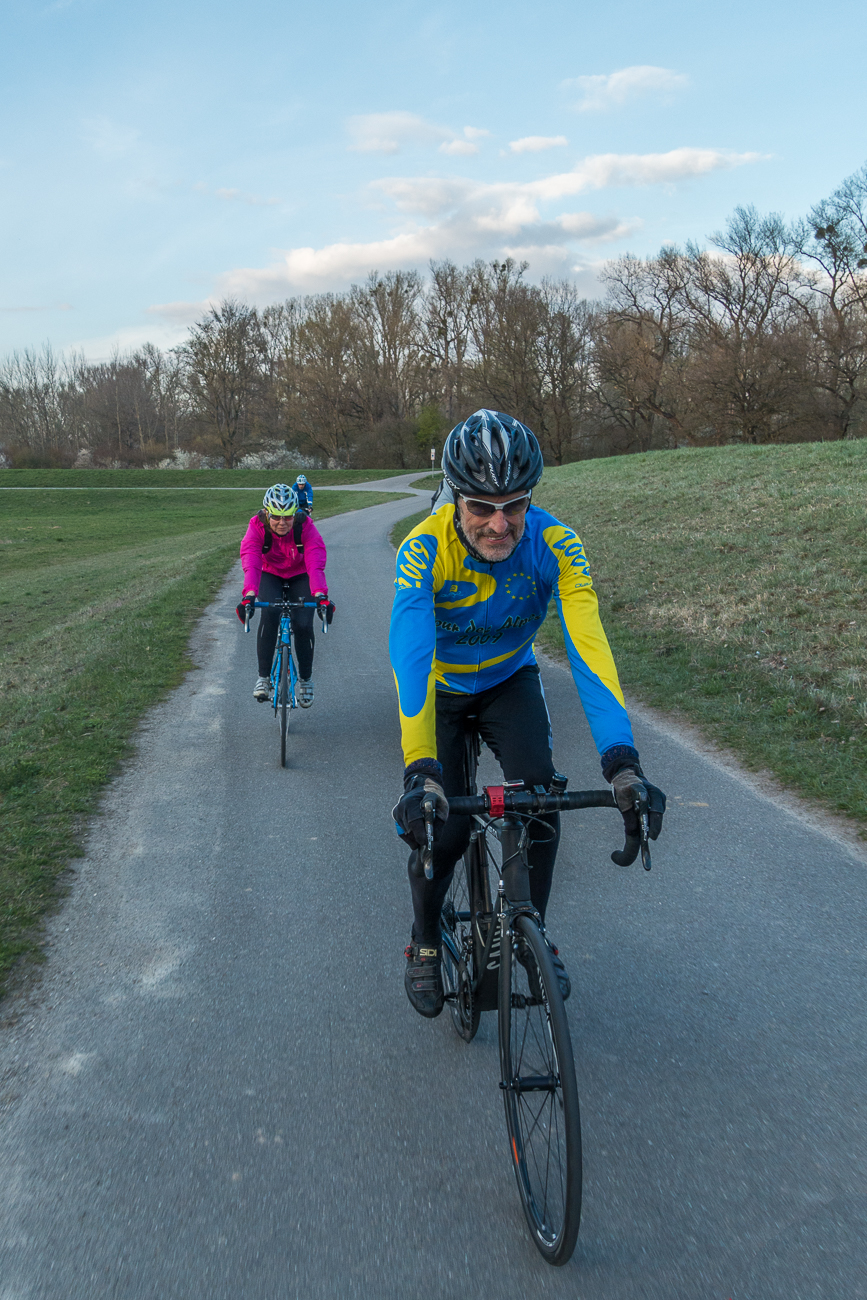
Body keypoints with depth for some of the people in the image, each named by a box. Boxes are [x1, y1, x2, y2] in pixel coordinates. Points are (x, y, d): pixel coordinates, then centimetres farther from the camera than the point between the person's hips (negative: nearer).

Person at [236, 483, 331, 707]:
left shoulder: (306, 527, -28)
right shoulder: (257, 527, -25)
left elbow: (316, 564, -39)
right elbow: (251, 563, -39)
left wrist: (321, 596, -55)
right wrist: (249, 595, -55)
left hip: (300, 578, 0)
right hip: (271, 577, 0)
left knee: (303, 625, -19)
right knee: (269, 615, -28)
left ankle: (305, 678, 7)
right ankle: (263, 676, -14)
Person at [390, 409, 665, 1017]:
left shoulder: (554, 545, -29)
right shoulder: (425, 549, -33)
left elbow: (588, 647, -39)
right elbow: (410, 658, -44)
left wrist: (622, 761, -51)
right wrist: (420, 772, -56)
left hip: (510, 681, 2)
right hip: (438, 687, -1)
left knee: (537, 793, -20)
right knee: (442, 827, -13)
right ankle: (426, 942, 18)